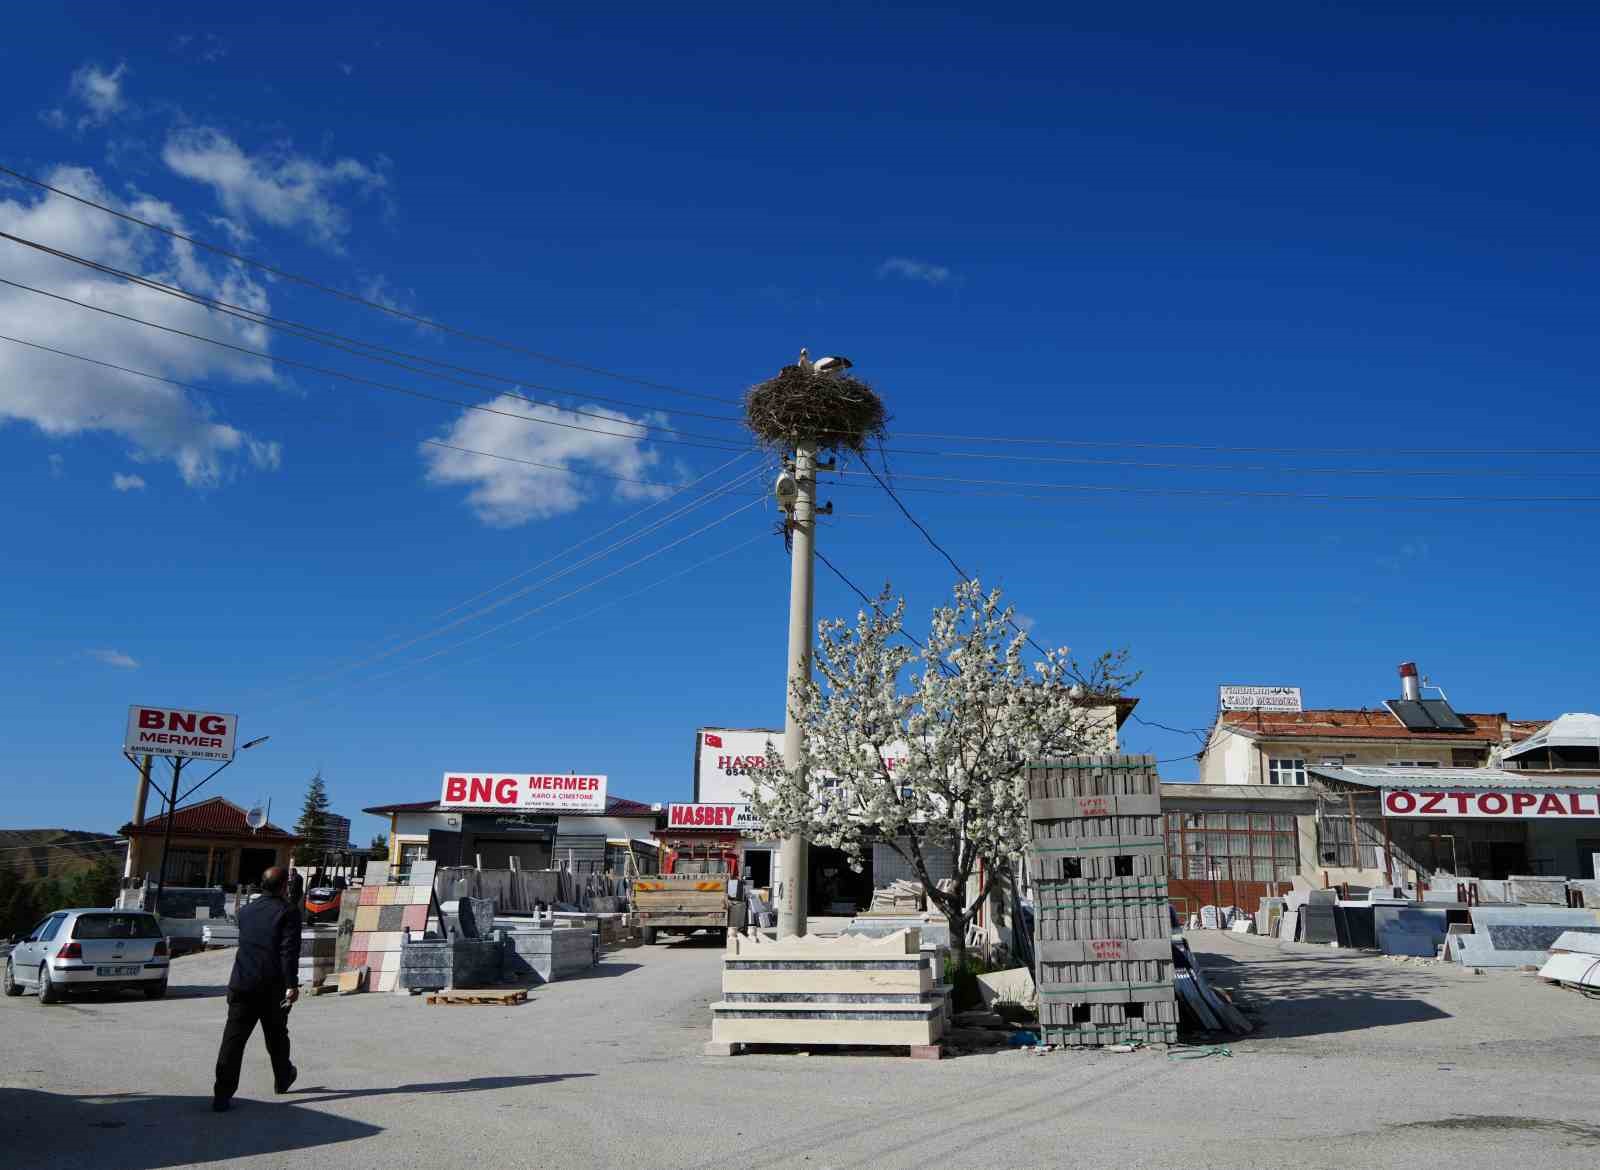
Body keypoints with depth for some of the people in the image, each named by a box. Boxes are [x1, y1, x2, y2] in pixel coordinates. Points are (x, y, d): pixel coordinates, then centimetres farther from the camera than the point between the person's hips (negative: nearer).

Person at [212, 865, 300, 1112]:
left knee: (233, 1039, -1)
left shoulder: (246, 912, 11)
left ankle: (222, 1095, -10)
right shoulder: (288, 912, -7)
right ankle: (282, 1078, 35)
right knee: (276, 1036, 16)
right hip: (273, 988, -3)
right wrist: (291, 985, -18)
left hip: (242, 985, 3)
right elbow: (289, 951, -16)